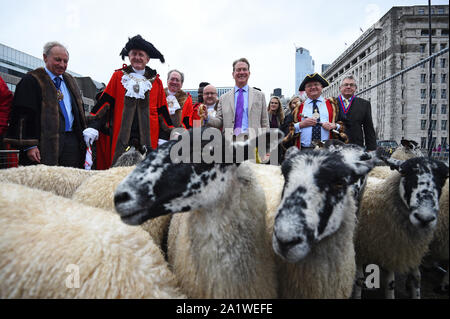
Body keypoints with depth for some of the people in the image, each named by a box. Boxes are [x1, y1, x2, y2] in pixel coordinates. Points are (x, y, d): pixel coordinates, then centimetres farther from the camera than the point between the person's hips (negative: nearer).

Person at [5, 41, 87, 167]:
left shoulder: (70, 81, 21)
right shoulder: (32, 80, 1)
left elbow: (79, 112, 24)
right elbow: (23, 116, -6)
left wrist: (85, 136, 15)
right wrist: (29, 146, -14)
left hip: (71, 141, 6)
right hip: (46, 142, -5)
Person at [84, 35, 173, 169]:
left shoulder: (156, 81, 12)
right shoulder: (118, 76, 10)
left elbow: (162, 110, 13)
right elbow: (105, 101, 8)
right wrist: (93, 126, -2)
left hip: (148, 137, 1)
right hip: (120, 137, 0)